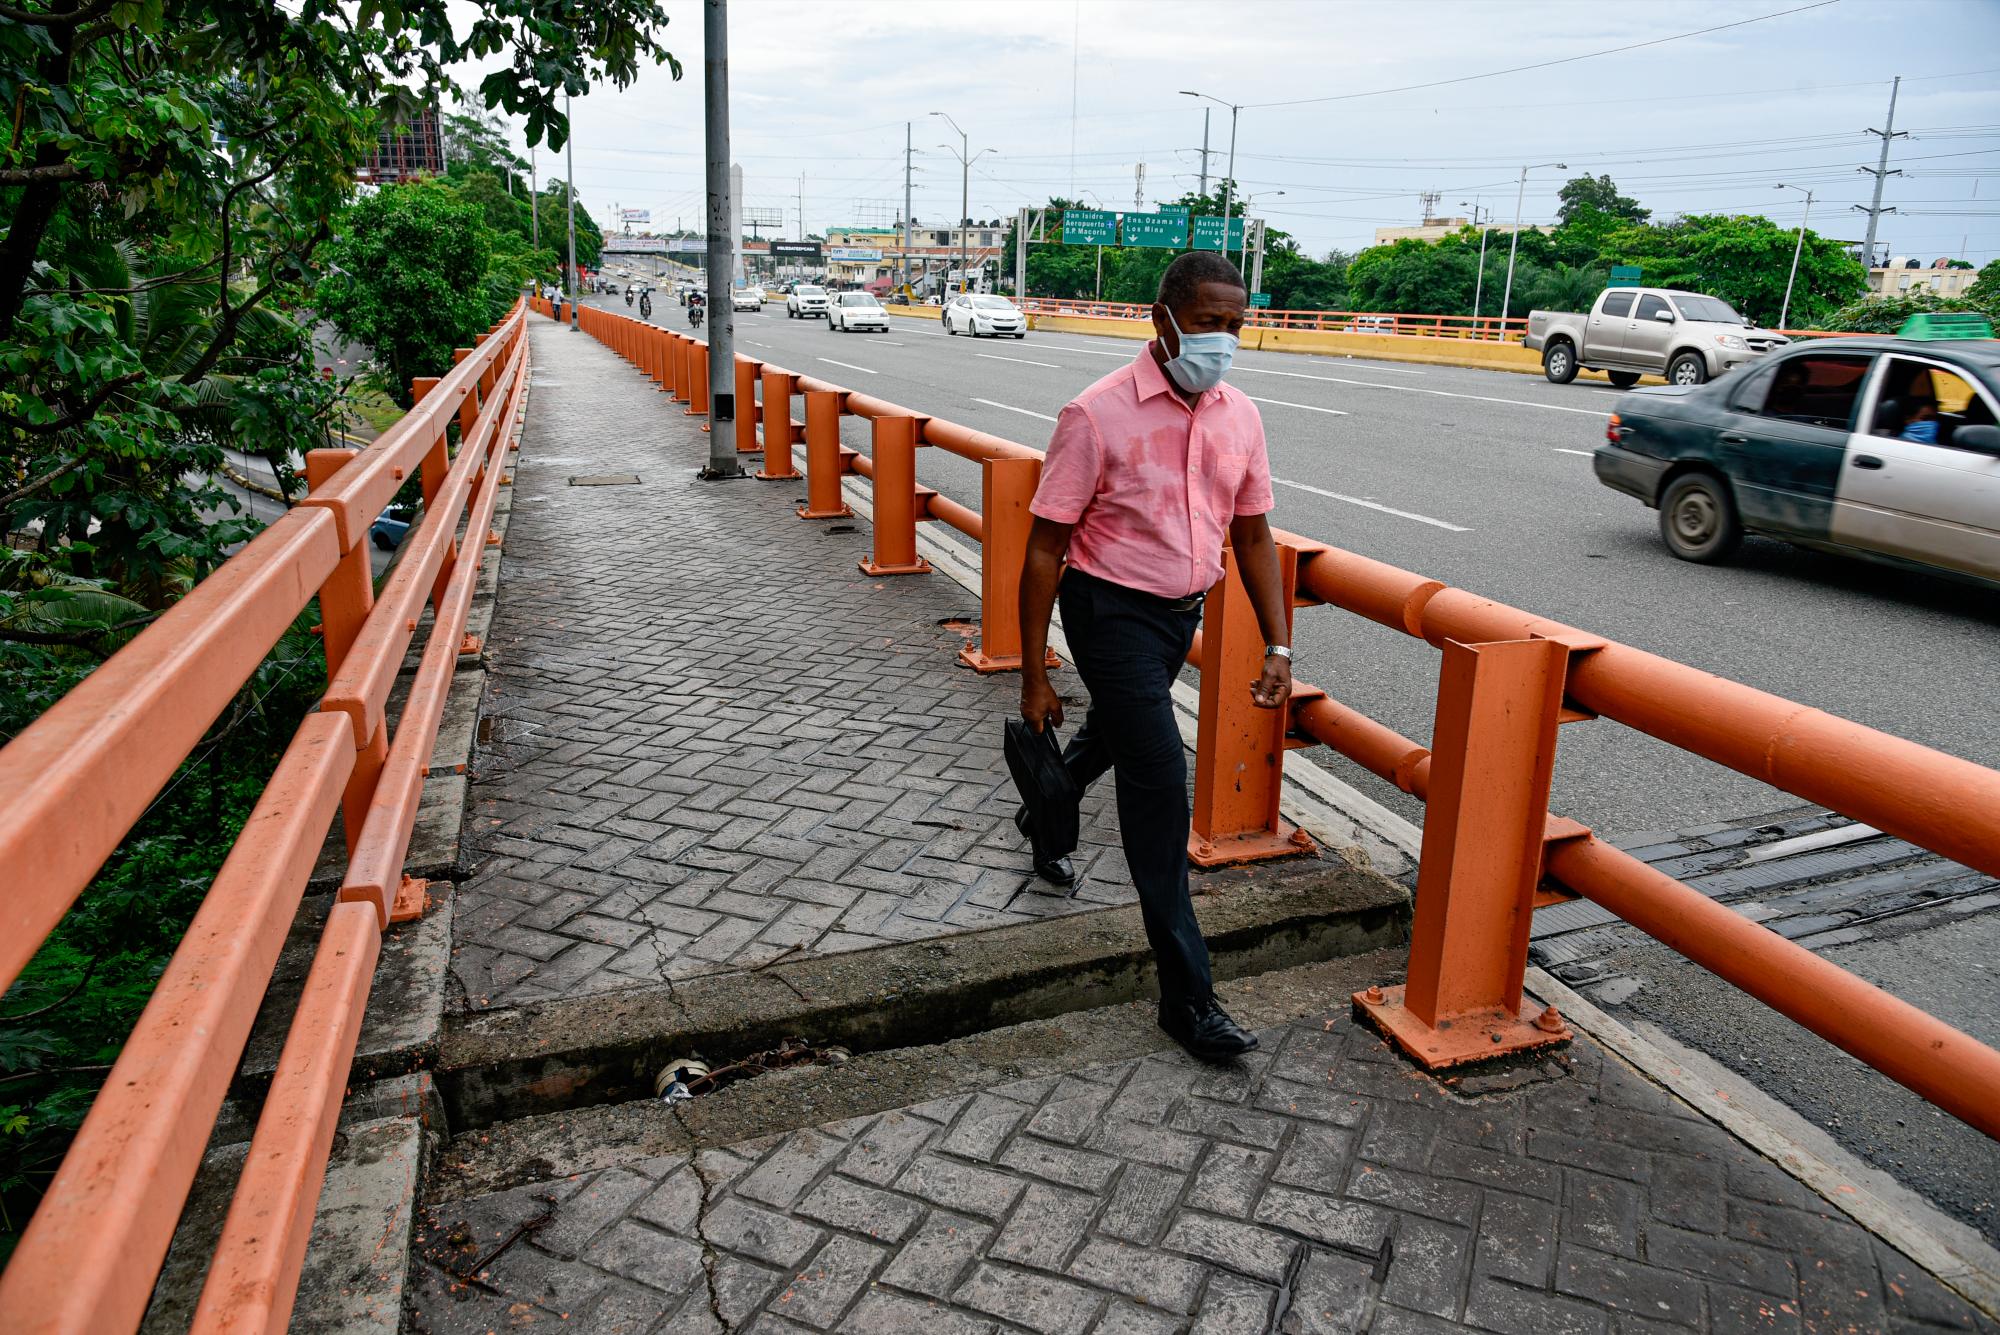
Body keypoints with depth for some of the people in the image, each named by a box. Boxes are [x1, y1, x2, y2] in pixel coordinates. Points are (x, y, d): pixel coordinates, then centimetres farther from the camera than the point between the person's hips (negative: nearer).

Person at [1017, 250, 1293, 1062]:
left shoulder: (1239, 417, -1)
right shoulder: (1099, 414, -19)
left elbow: (1253, 536, 8)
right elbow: (1045, 548, -15)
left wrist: (1279, 646, 1)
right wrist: (1035, 677, -14)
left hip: (1182, 613, 7)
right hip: (1111, 608, -6)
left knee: (1114, 735, 27)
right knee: (1160, 782, -13)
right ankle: (1185, 993, -5)